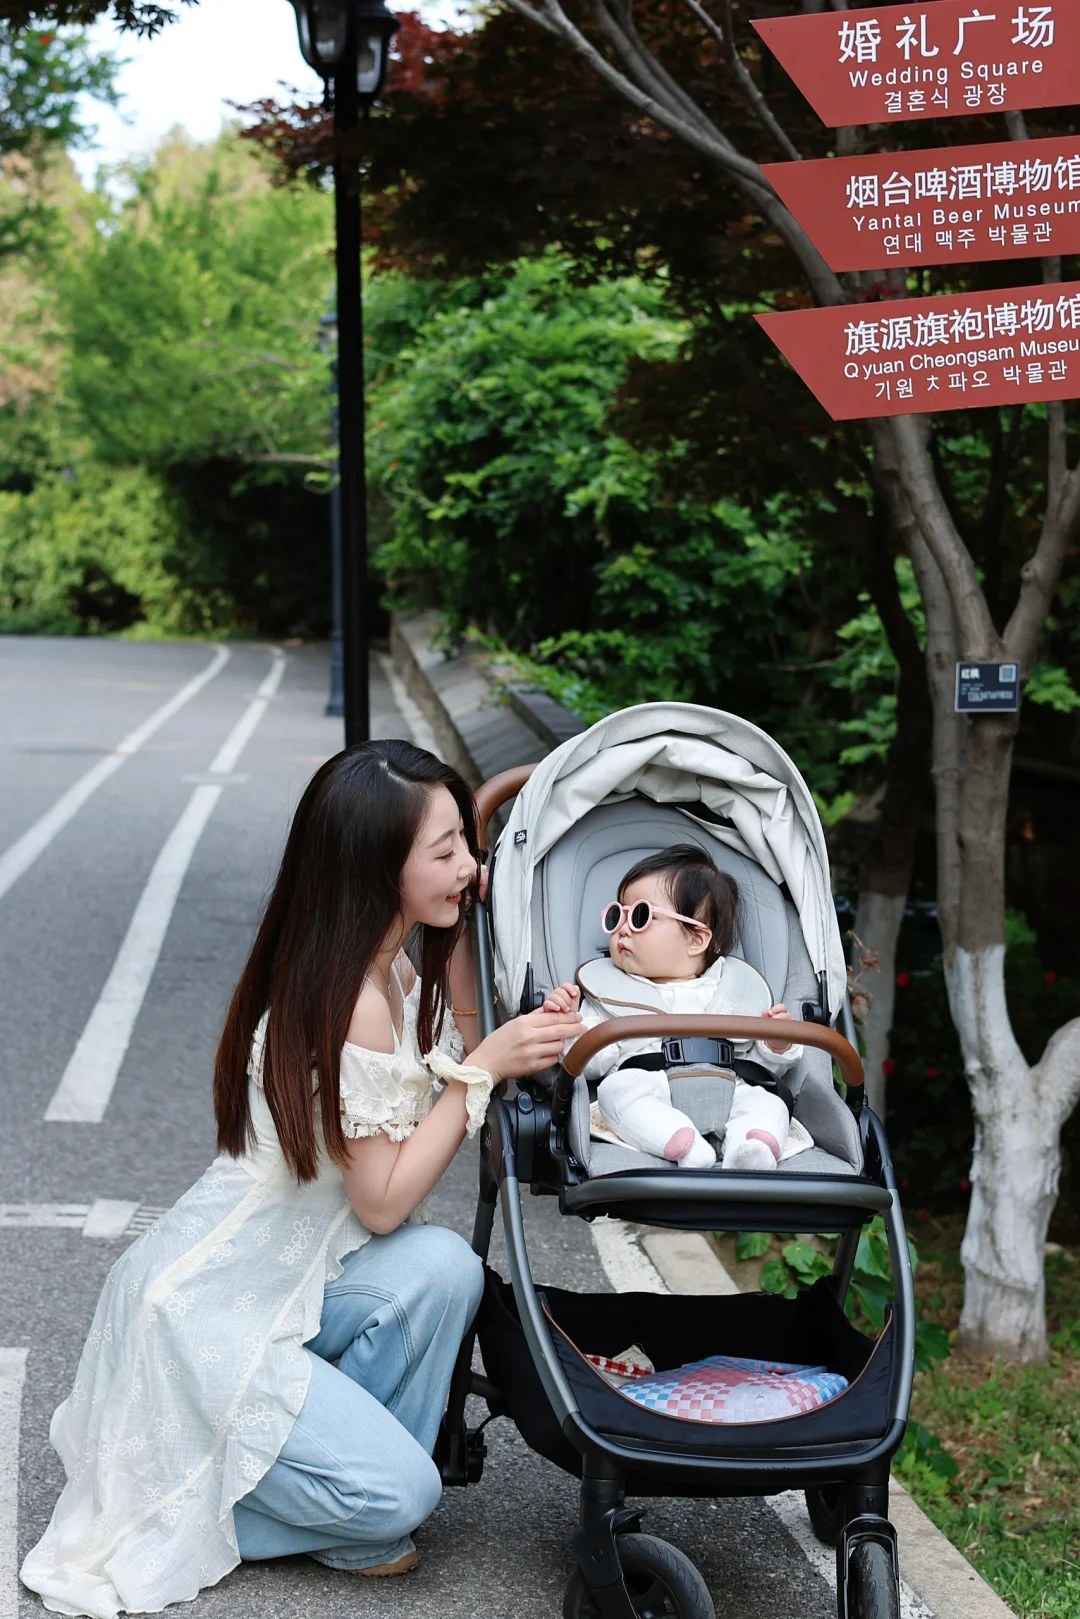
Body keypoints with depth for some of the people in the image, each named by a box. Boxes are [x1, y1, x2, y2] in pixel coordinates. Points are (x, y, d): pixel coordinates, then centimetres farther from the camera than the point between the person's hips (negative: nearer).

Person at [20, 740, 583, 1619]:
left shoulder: (391, 970, 2)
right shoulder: (352, 1002, -26)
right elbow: (384, 1201, -21)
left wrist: (460, 930, 6)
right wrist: (483, 1068, -21)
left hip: (279, 1276, 8)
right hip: (199, 1308, -8)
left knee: (445, 1267, -17)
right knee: (400, 1493, -14)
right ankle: (169, 1501, 6)